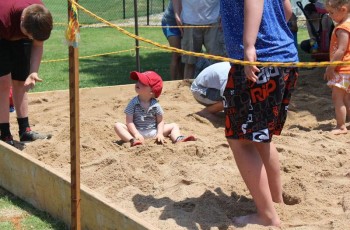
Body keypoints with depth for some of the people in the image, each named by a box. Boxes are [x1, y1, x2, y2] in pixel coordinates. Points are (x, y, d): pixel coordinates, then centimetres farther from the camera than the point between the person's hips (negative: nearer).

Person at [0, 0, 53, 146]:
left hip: (19, 37, 5)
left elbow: (37, 45, -13)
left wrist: (33, 72, -24)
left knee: (20, 83, 5)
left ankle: (25, 131, 10)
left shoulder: (41, 16, -28)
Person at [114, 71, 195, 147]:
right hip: (137, 131, -2)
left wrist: (160, 134, -16)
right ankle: (132, 140, -46)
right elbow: (129, 121, -11)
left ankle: (178, 139, -32)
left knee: (174, 126, -3)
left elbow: (160, 121, 1)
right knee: (118, 125, -23)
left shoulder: (155, 105, -4)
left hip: (153, 132, 2)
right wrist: (136, 134, -24)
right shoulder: (133, 103, -7)